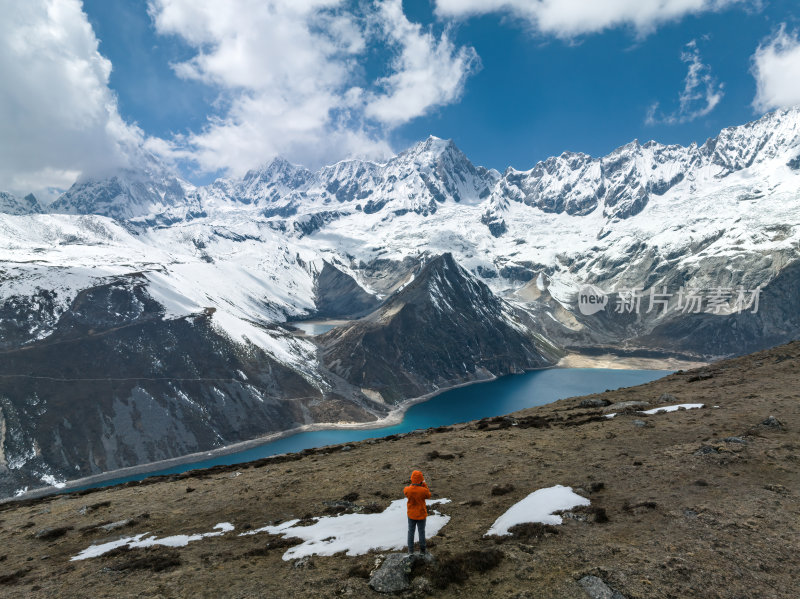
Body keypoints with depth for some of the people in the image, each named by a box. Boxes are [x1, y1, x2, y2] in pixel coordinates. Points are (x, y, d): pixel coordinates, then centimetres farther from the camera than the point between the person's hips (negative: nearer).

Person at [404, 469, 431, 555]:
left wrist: (412, 484, -1)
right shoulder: (423, 490, -28)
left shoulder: (408, 490, -23)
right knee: (421, 532, 18)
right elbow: (428, 496, -5)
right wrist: (424, 485, -5)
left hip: (411, 514, 1)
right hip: (421, 514, -1)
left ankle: (410, 550, 29)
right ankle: (422, 550, 31)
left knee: (411, 532, 19)